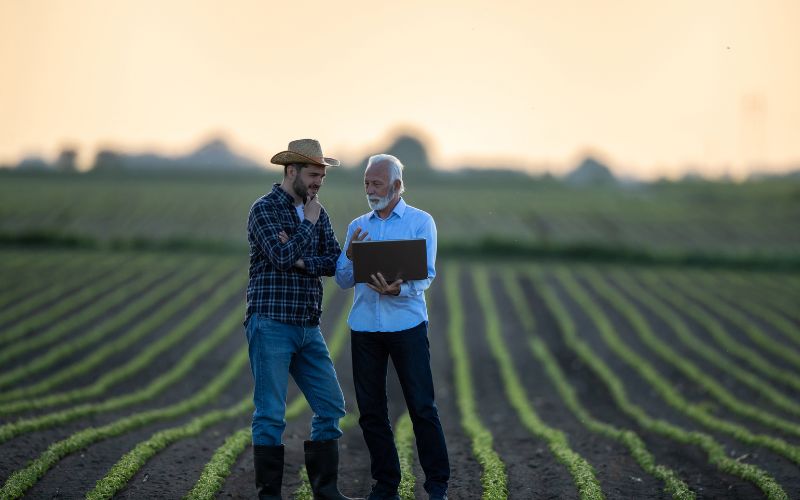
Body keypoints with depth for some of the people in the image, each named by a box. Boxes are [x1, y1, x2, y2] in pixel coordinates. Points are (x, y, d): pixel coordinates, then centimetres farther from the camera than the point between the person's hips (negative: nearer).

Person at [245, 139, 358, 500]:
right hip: (271, 324, -7)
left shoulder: (317, 212, 13)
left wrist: (302, 261, -11)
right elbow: (281, 257, -20)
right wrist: (308, 224, -8)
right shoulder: (264, 209, -7)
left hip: (309, 327, 7)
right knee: (271, 414, -4)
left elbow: (336, 261, 5)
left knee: (331, 406, 7)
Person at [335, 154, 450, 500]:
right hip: (364, 327, 4)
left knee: (422, 407, -5)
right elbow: (343, 280, 10)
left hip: (406, 325, -4)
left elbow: (426, 275, -7)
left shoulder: (420, 222, 2)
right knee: (371, 410, 5)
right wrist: (350, 256, -10)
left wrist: (399, 289, -26)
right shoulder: (357, 226, 14)